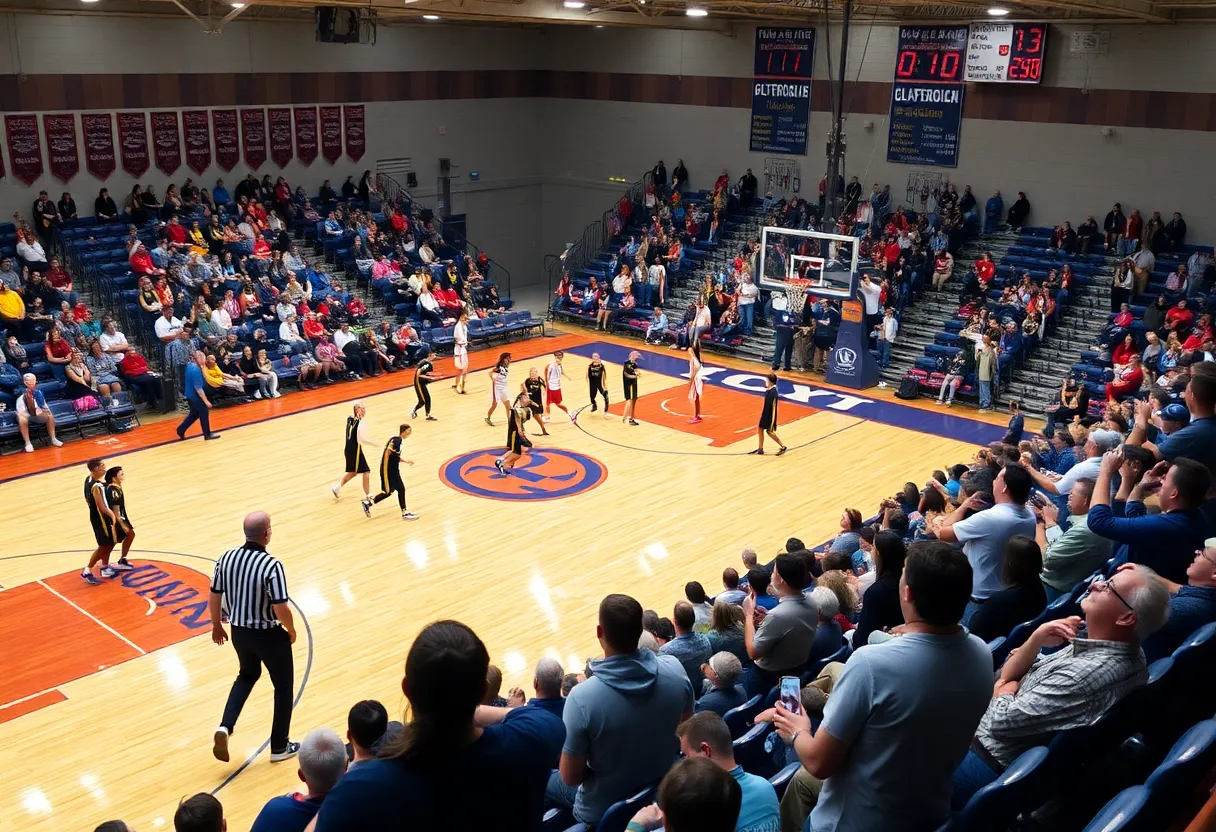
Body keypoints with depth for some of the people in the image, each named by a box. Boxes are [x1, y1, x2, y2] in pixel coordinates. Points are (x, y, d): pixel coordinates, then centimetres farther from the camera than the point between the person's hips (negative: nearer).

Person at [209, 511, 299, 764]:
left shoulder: (226, 558, -8)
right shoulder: (271, 565, -26)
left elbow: (214, 597, 2)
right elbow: (281, 608, -25)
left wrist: (217, 626, 19)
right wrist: (291, 630, -5)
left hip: (239, 632, 6)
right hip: (269, 635, -6)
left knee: (248, 675, 32)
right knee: (283, 686, 16)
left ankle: (225, 727, 14)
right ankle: (279, 747, 25)